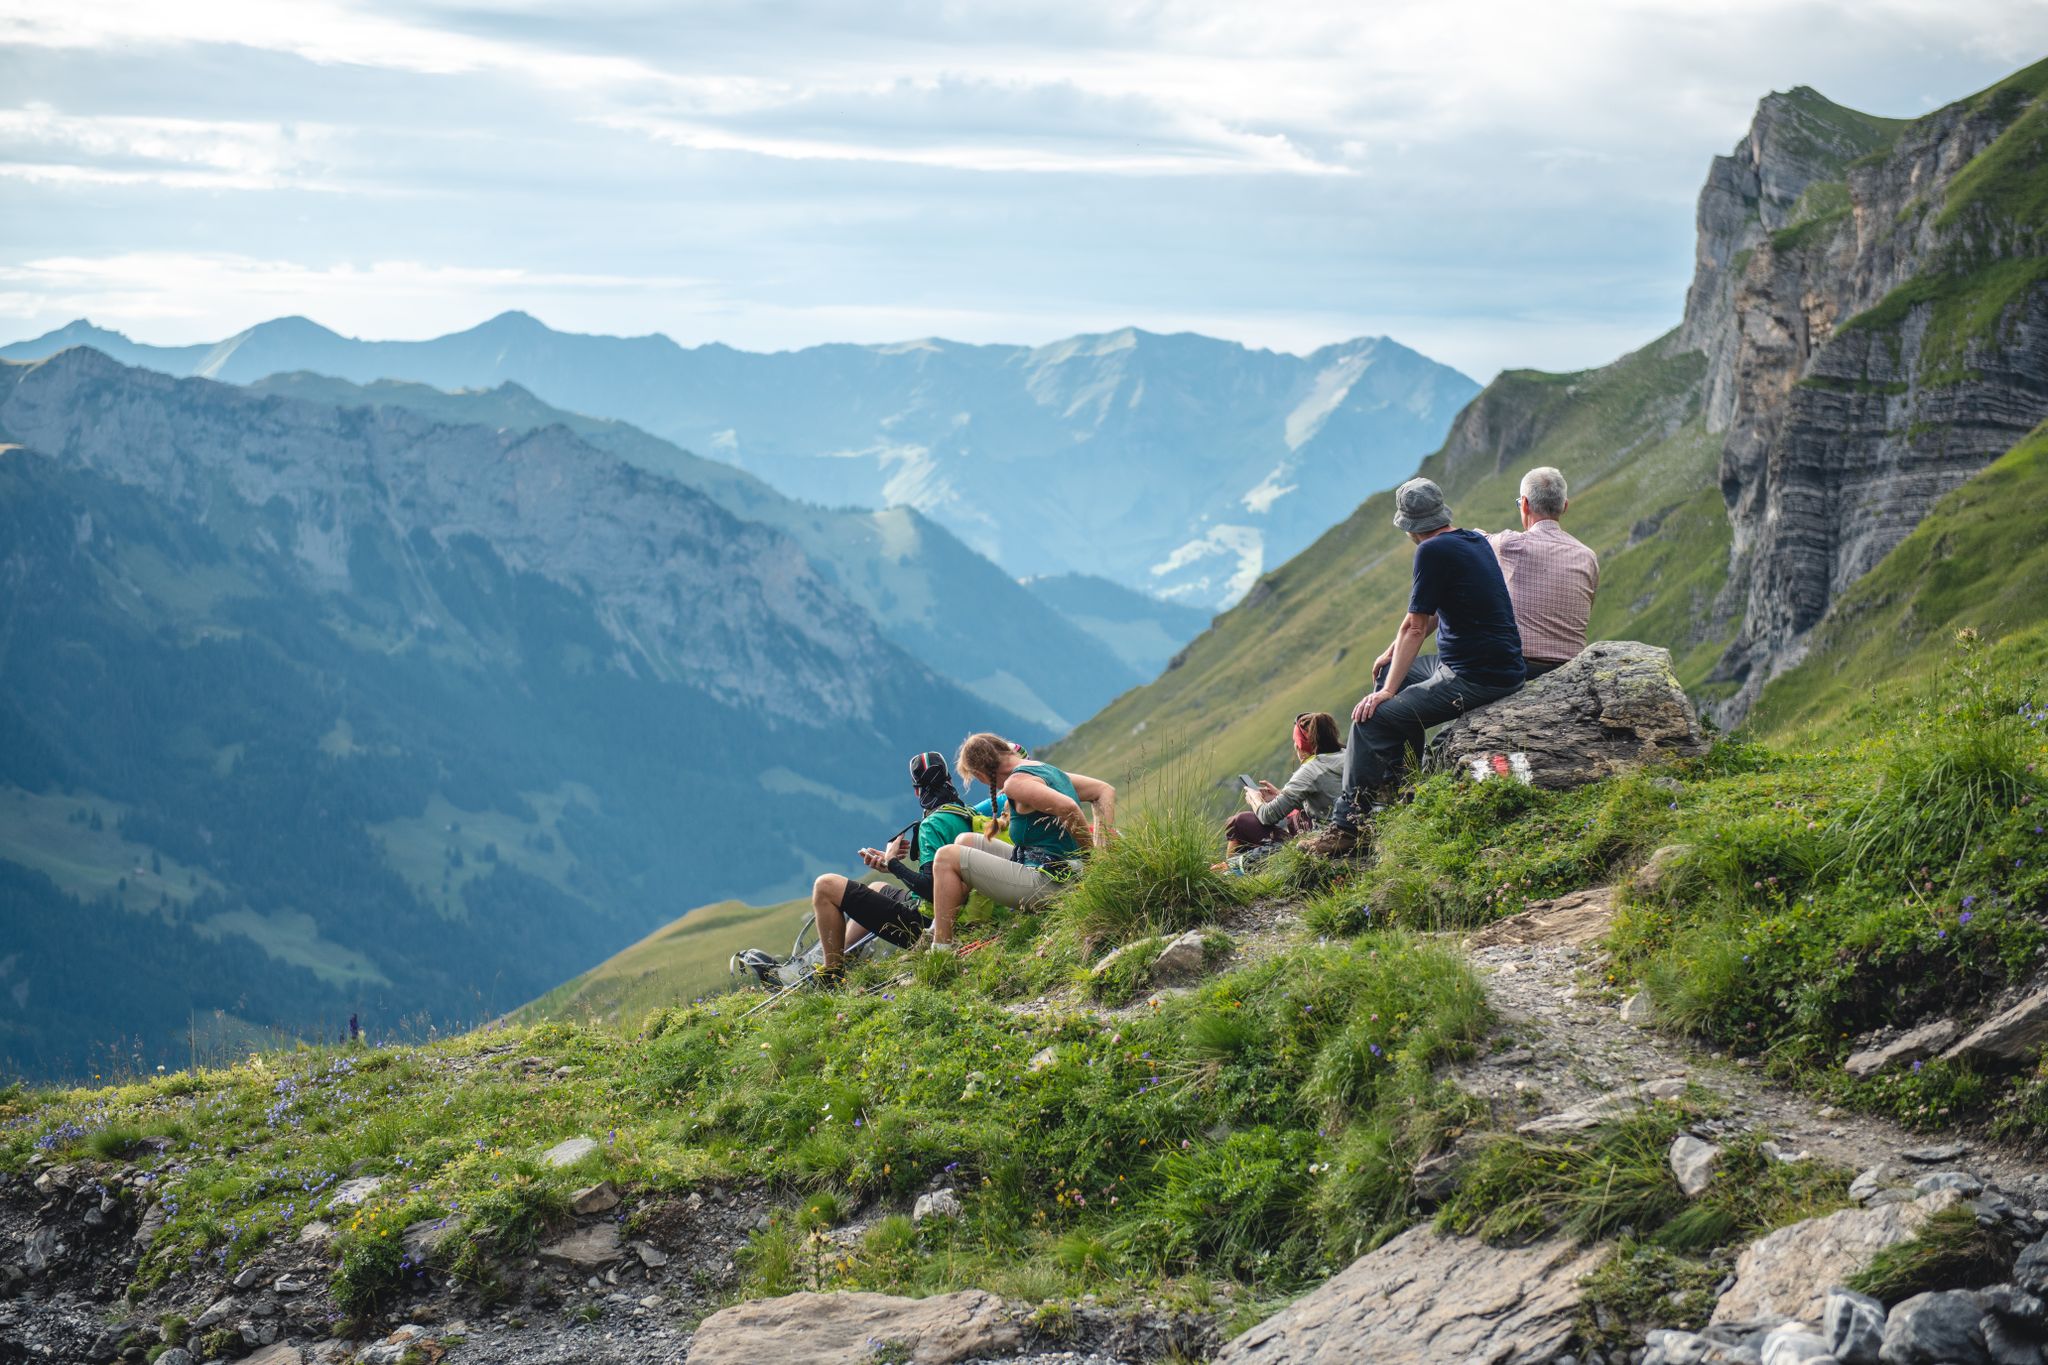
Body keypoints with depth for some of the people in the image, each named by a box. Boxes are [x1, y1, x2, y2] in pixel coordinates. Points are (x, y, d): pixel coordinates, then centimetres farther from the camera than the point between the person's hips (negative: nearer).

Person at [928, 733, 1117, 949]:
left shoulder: (1016, 782, -17)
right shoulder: (1047, 770, 13)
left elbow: (1068, 807, -31)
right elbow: (1105, 790, 17)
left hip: (1044, 881, -11)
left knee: (947, 857, -4)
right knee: (965, 841, 21)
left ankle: (941, 951, -3)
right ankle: (939, 929, 23)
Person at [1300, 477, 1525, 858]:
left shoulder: (1433, 551, -15)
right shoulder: (1475, 541, 12)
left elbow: (1415, 627, -13)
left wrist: (1388, 690, -8)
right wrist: (1393, 652, 21)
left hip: (1475, 679, -10)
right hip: (1500, 666, 10)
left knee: (1372, 717, -11)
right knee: (1389, 673, 26)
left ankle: (1346, 828, -8)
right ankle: (1398, 779, 28)